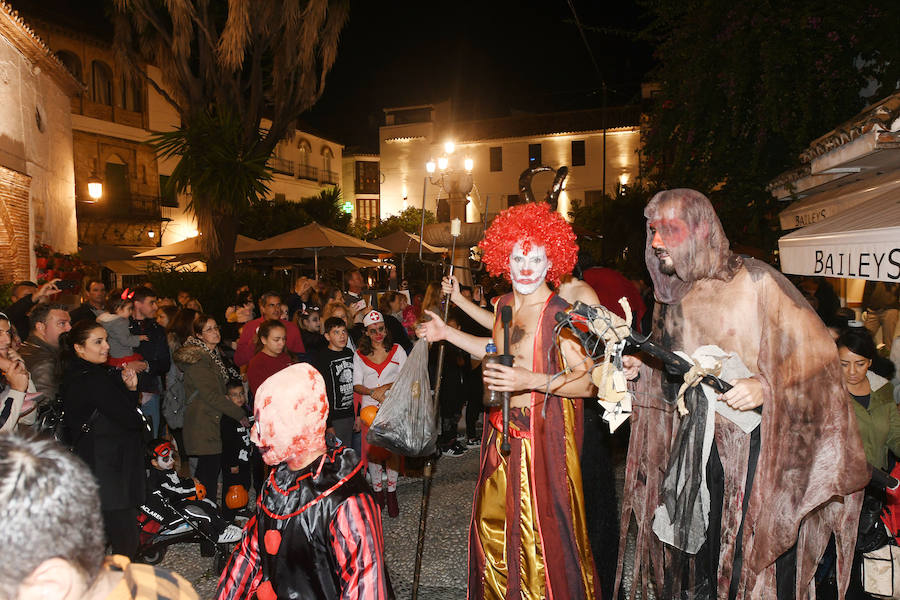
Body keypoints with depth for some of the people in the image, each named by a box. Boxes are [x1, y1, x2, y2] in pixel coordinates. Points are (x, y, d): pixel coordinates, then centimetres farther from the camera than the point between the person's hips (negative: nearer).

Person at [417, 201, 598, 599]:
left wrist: (533, 380, -32)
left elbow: (589, 382, -21)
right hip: (503, 435, 8)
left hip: (544, 439, -7)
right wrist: (448, 334, 25)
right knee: (495, 527, 20)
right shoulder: (503, 305, 5)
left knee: (542, 536, 2)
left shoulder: (562, 314, -17)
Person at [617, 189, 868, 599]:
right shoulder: (672, 295, 7)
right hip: (697, 446, 6)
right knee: (700, 563, 15)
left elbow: (817, 352, -13)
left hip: (758, 443, -5)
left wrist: (766, 386, -26)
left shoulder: (756, 281, -12)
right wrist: (642, 369, -1)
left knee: (759, 560, 3)